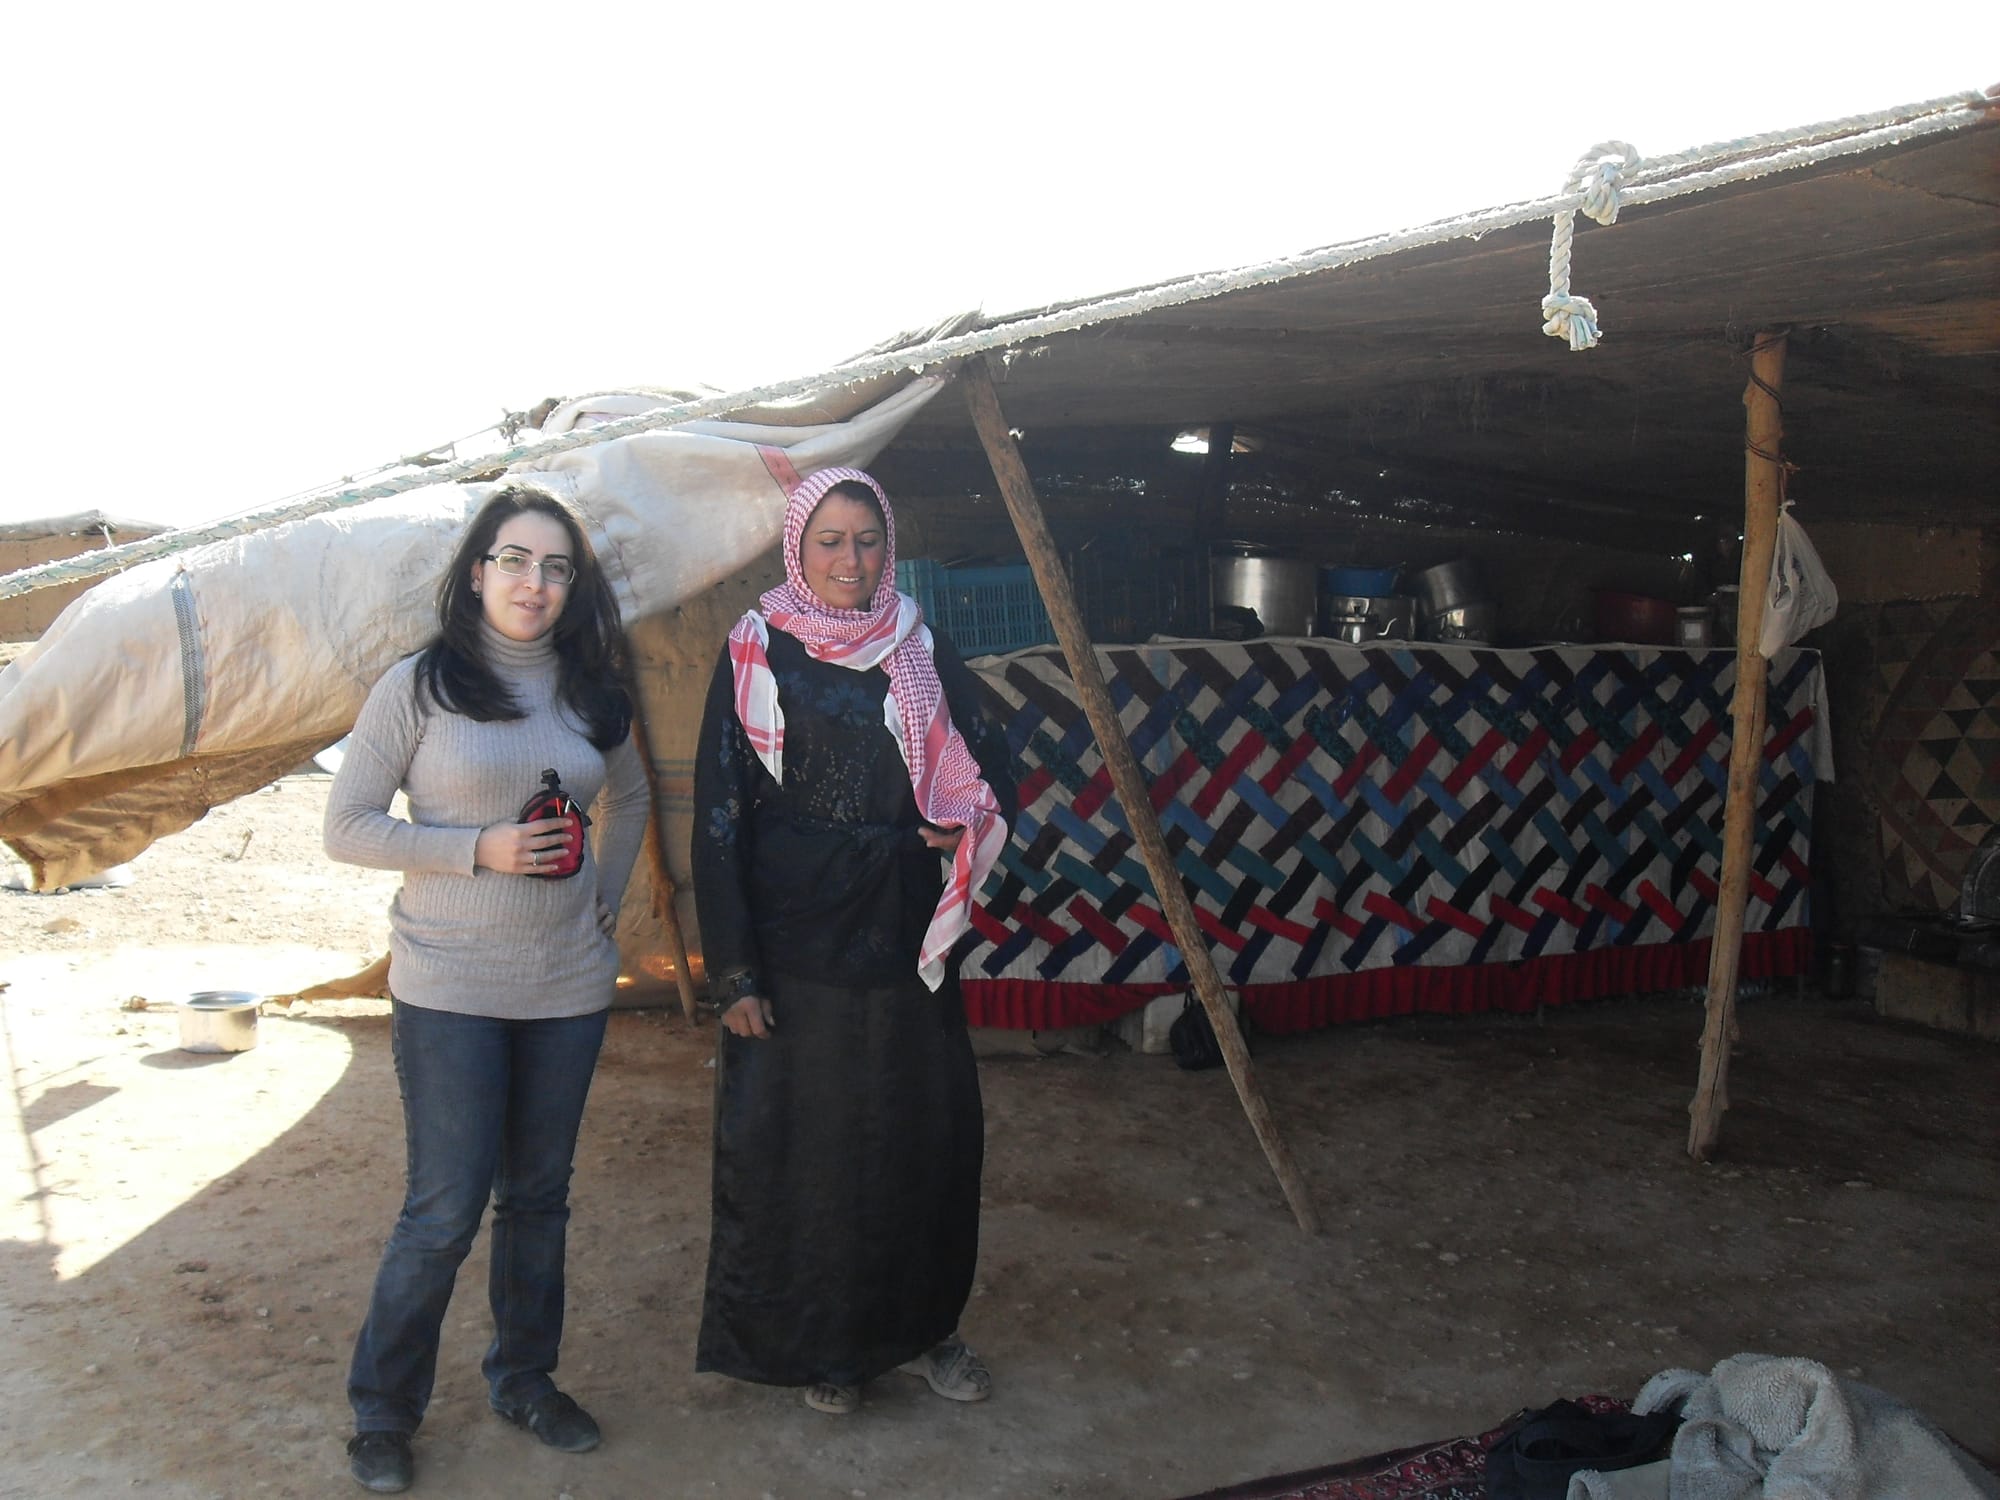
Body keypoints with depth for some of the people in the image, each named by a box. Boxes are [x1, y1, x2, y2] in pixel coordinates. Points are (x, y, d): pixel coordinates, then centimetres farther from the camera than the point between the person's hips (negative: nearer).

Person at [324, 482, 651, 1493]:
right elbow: (347, 827, -7)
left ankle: (524, 1380, 34)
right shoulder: (420, 685, -7)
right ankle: (381, 1410, 21)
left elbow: (628, 799, 22)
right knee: (444, 1209, -1)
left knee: (539, 1196, 14)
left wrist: (606, 893, 10)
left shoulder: (590, 693, 5)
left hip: (569, 986, 4)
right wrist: (481, 850, -17)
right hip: (448, 988, -4)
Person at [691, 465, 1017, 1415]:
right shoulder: (755, 655, -4)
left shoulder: (923, 653, 6)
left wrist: (965, 827, -10)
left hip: (903, 933, 4)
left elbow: (991, 767, 14)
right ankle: (814, 1345, 27)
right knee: (800, 1141, 6)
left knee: (927, 1132, 10)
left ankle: (917, 1326, 30)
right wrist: (734, 972, -11)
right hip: (795, 938, -3)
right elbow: (718, 815, -7)